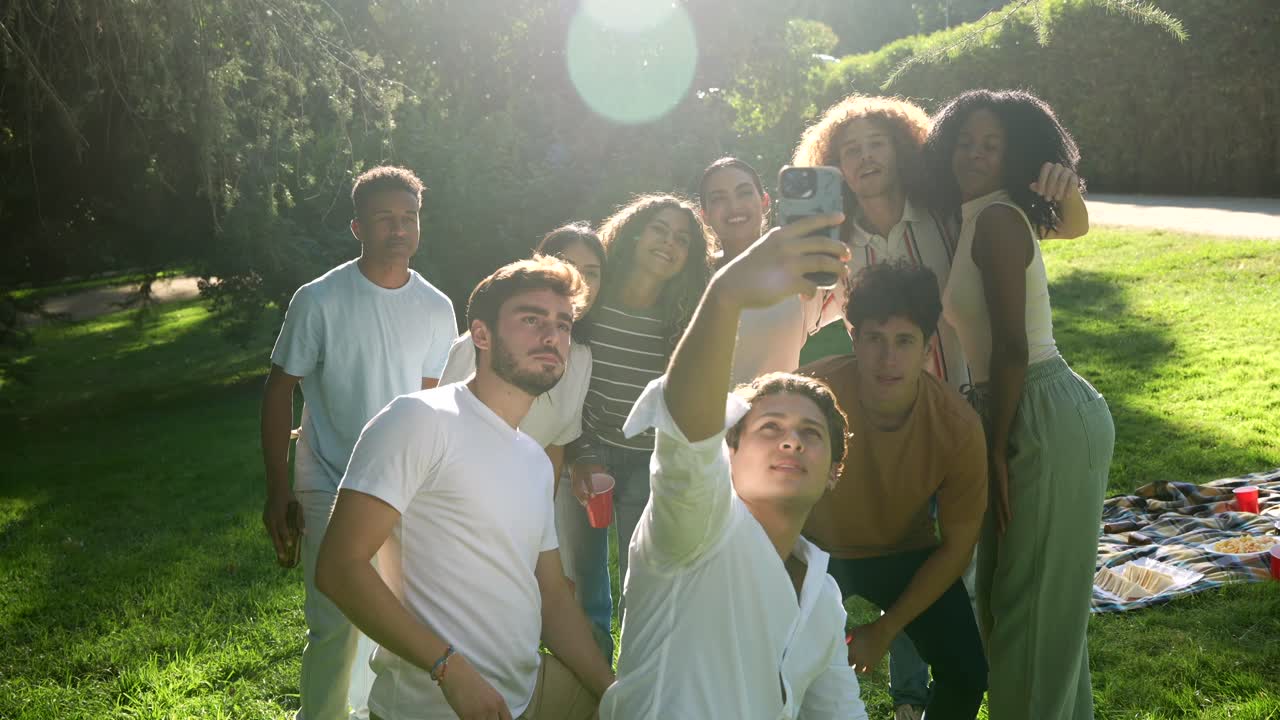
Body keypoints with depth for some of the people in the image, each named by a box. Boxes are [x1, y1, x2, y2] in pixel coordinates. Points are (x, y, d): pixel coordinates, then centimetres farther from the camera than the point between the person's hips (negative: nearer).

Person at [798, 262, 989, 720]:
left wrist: (886, 630, -13)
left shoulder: (959, 428, -26)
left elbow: (957, 547, -11)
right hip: (817, 551, -1)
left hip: (908, 555, 2)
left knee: (967, 675, -9)